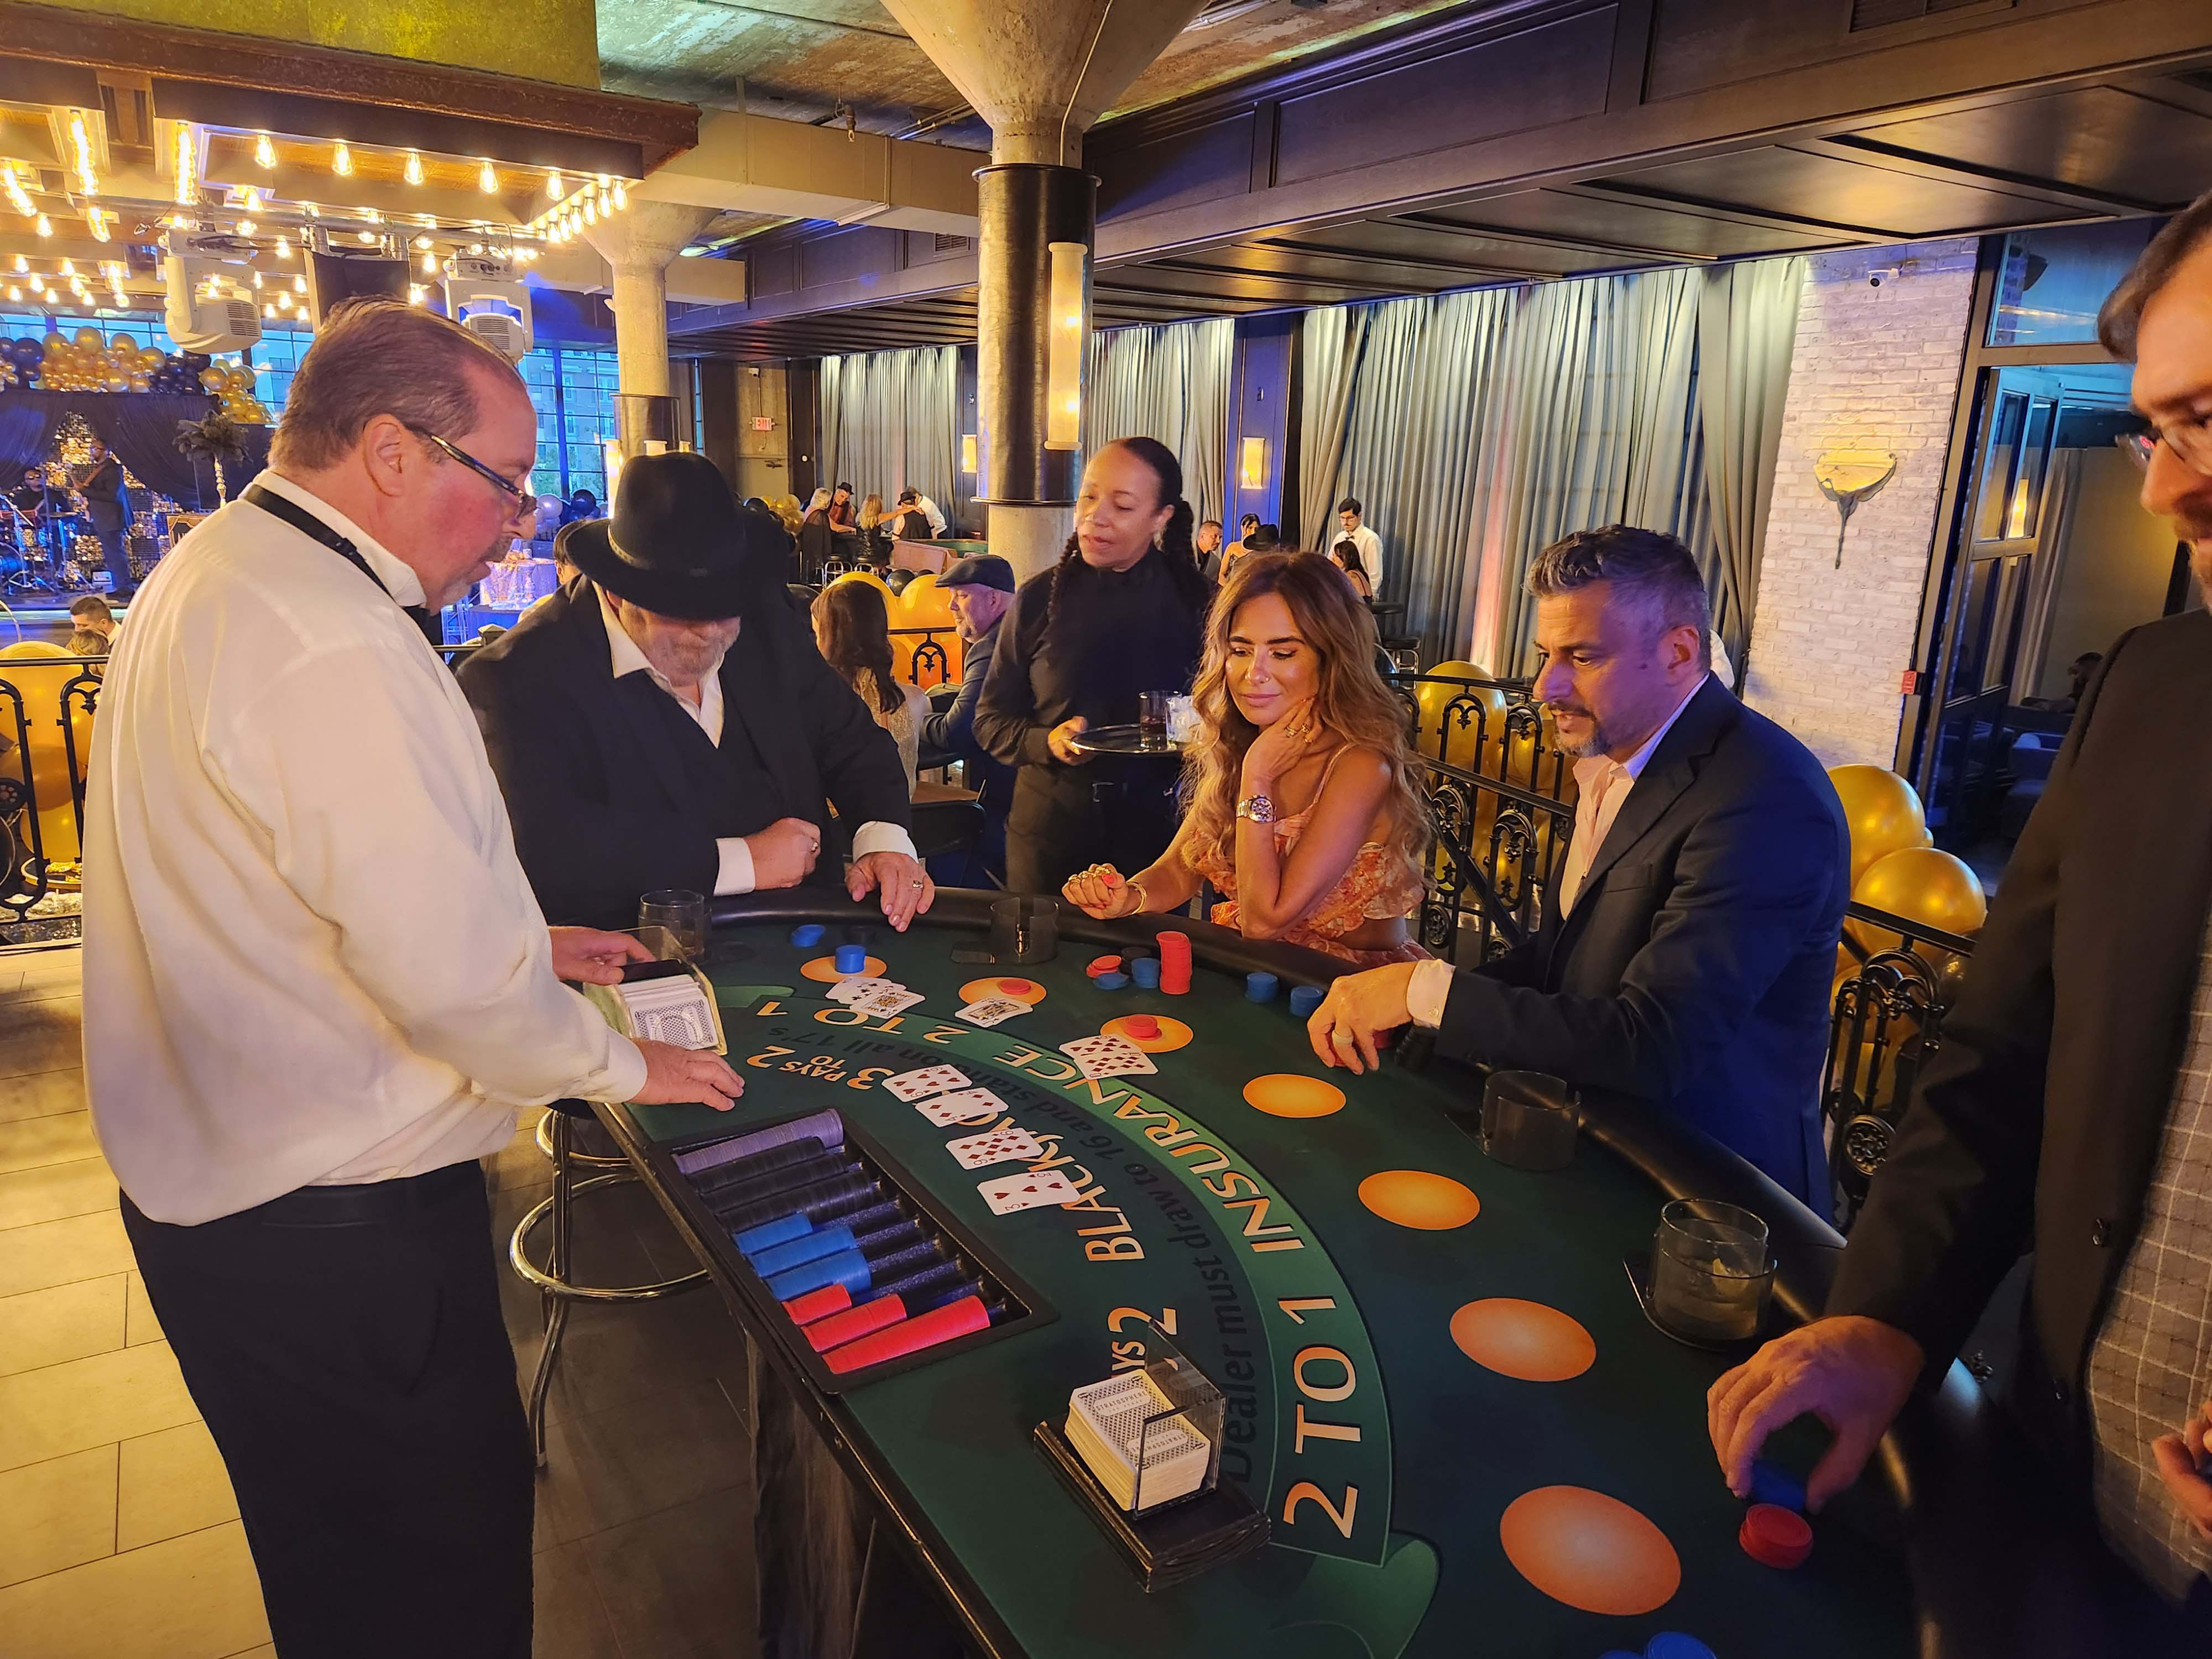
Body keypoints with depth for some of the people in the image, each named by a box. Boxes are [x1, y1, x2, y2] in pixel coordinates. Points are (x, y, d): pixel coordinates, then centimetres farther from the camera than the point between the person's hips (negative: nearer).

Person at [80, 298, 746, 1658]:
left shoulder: (208, 579, 8)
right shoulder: (335, 649, -26)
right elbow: (457, 979, -27)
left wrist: (515, 944, 14)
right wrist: (621, 1064, -9)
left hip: (209, 1175, 10)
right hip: (330, 1226, -10)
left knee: (331, 1546, 27)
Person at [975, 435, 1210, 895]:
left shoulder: (1191, 600, -3)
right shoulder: (1040, 598, -2)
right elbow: (991, 719, 3)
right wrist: (1046, 741, -16)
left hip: (1155, 826, 0)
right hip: (1050, 827, 1)